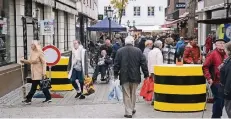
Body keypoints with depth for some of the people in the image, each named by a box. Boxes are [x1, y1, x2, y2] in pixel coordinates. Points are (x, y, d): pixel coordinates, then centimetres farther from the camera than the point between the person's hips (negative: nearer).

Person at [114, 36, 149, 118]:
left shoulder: (120, 51, -2)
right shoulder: (138, 51, -2)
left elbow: (116, 64, 1)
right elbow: (143, 63, -2)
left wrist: (115, 74, 12)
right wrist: (146, 74, 5)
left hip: (124, 77, -1)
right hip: (135, 76, 1)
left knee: (126, 95, 3)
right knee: (133, 94, 17)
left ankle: (128, 112, 0)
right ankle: (132, 109, 29)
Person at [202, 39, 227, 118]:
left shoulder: (225, 55, 8)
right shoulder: (212, 54, -9)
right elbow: (205, 67, -14)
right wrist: (209, 78, -19)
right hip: (216, 82, -6)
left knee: (222, 100, 13)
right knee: (218, 100, -5)